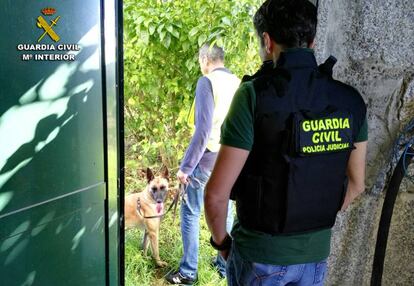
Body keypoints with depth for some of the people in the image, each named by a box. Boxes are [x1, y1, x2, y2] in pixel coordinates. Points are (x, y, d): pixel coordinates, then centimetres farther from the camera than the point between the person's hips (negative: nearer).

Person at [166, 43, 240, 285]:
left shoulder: (207, 82, -12)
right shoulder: (238, 83, 6)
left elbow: (203, 129, -19)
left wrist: (186, 166, -15)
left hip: (208, 157, -6)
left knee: (190, 213, 6)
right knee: (225, 212, 16)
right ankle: (226, 265, 27)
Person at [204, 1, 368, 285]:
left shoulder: (254, 95, -20)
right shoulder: (351, 101, -5)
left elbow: (217, 192, -20)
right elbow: (356, 183, 6)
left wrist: (220, 241, -2)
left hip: (260, 254, -4)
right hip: (316, 252, 4)